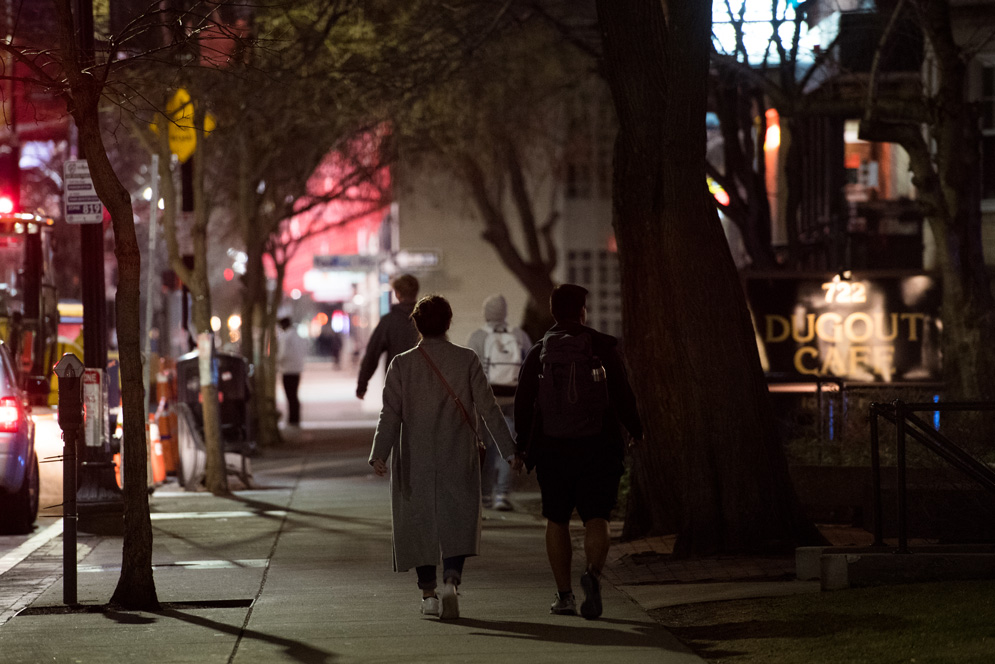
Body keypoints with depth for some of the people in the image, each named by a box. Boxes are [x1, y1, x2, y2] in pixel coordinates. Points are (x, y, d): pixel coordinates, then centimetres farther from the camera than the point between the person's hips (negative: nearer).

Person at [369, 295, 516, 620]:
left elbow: (390, 414, -8)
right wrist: (509, 447, 1)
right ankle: (451, 580, -21)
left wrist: (380, 454, -10)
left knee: (419, 521, 11)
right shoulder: (467, 360, -3)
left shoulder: (402, 364, -3)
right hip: (458, 458, 0)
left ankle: (428, 593, 13)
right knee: (457, 521, 2)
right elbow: (488, 407, -3)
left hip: (415, 459, 0)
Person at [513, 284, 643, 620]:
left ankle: (564, 594, 11)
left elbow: (523, 404, 3)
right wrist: (637, 432, 13)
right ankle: (594, 573, -27)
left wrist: (521, 447, 13)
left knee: (557, 521, 12)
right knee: (596, 518, 0)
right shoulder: (604, 350, -2)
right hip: (598, 449, -1)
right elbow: (623, 398, -3)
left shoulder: (537, 354, 2)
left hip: (552, 450, 1)